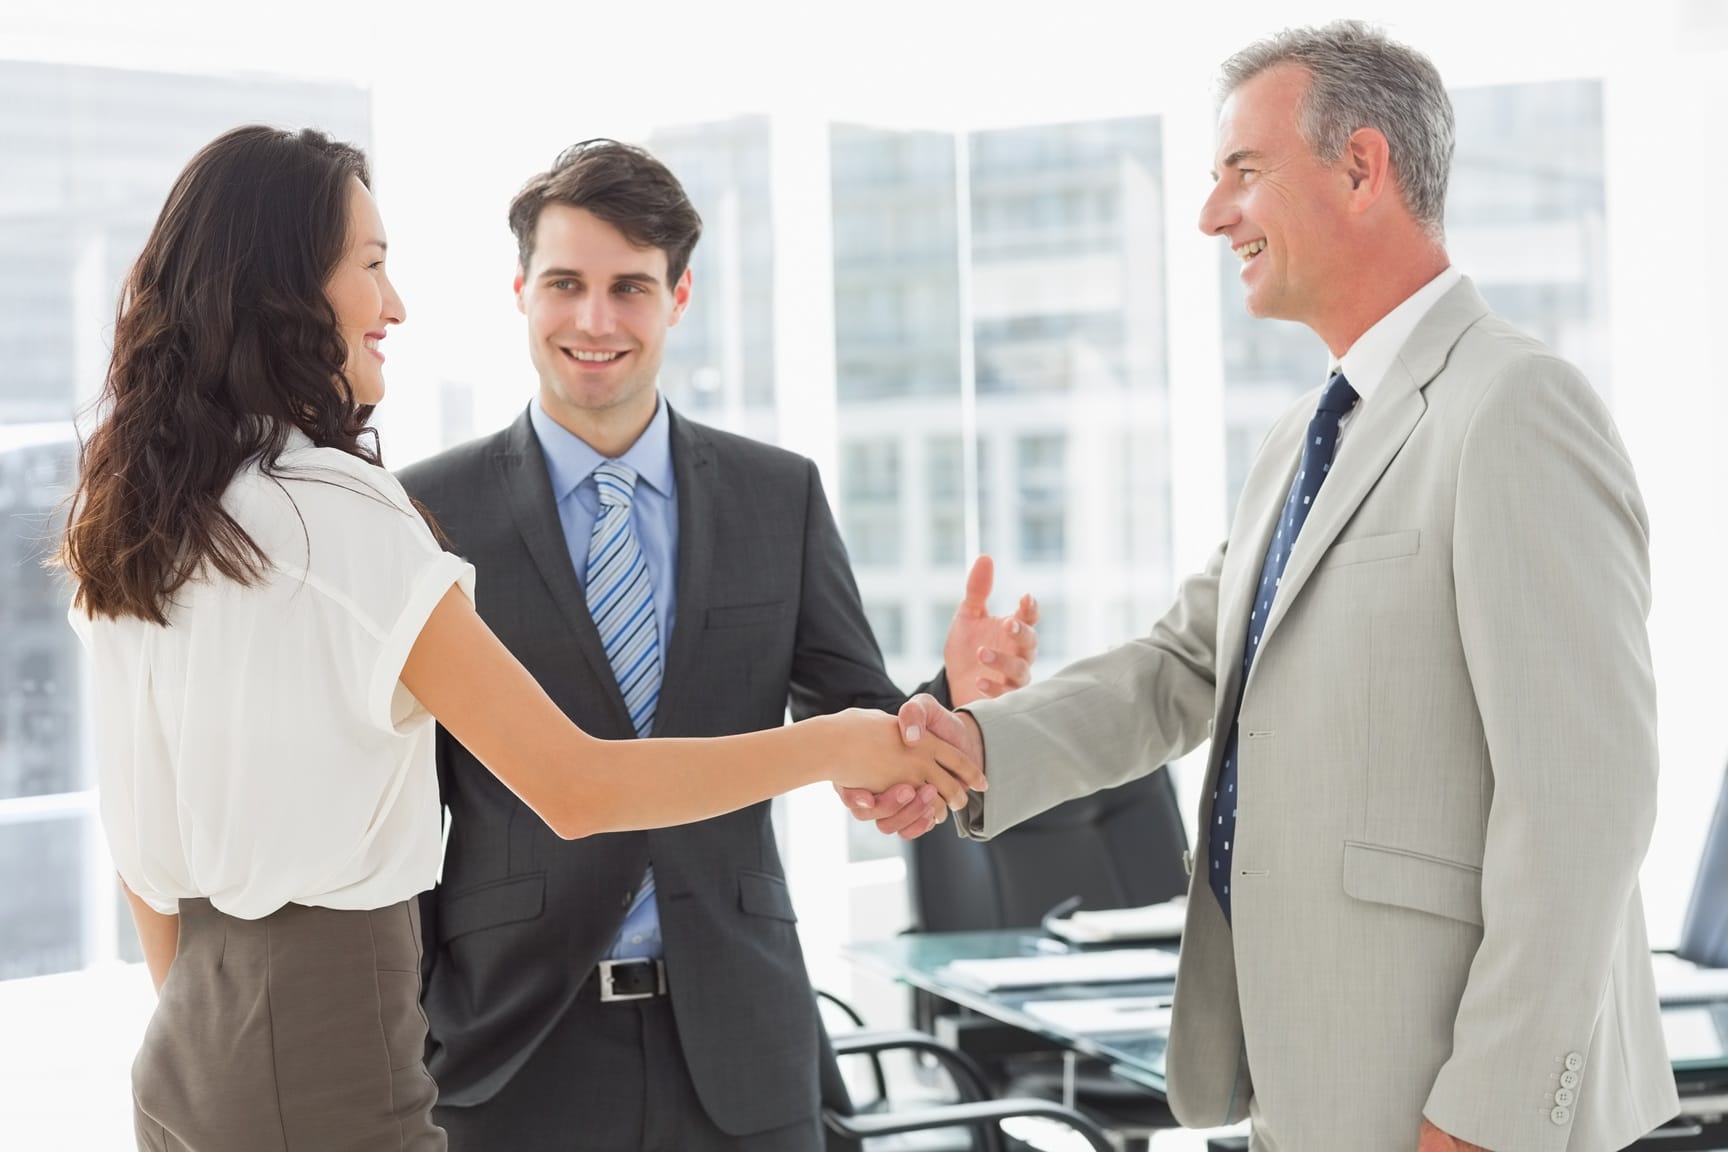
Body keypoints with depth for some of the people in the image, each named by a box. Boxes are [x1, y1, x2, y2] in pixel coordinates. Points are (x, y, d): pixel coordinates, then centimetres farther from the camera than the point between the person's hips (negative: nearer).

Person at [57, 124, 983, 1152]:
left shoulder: (130, 523, 7)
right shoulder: (334, 509, -17)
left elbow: (143, 833, 14)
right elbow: (573, 787, -19)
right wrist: (832, 749, -11)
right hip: (329, 1053, -9)